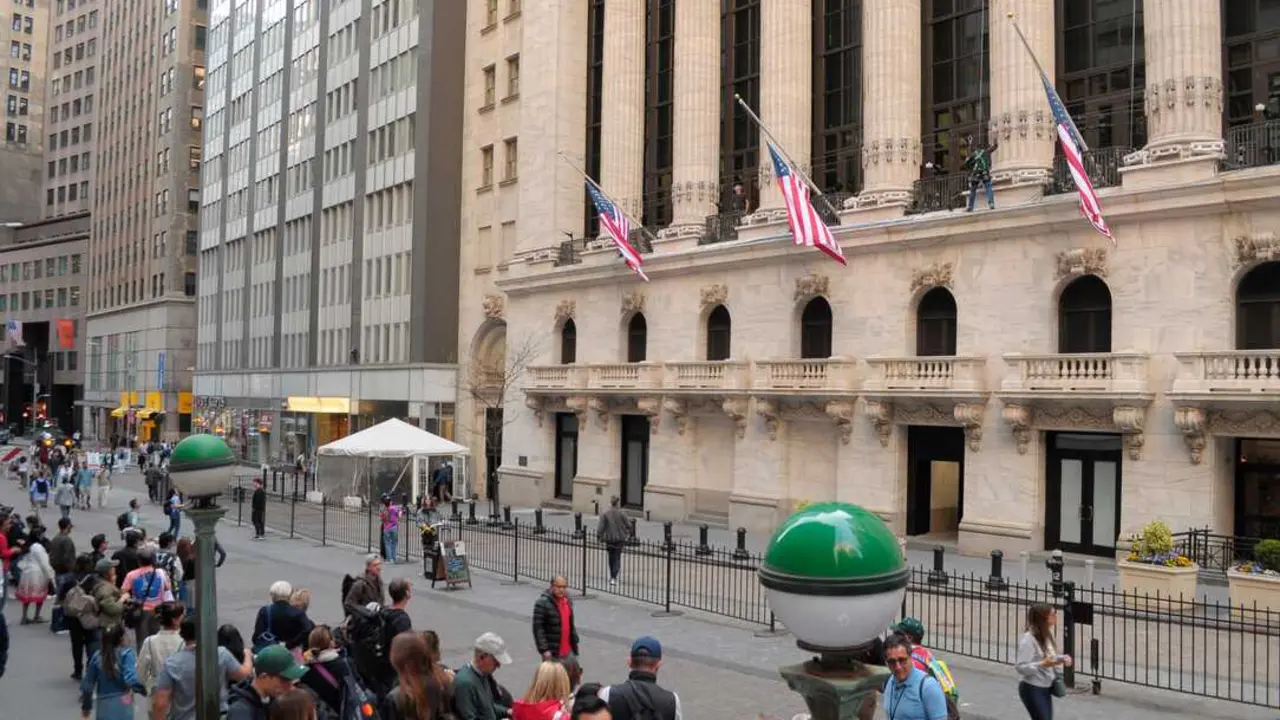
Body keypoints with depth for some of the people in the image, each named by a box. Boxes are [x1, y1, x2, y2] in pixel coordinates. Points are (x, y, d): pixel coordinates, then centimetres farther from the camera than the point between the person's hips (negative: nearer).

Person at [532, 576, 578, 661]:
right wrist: (544, 649, -21)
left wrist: (574, 643, 17)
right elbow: (538, 628, -17)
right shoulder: (542, 603, -14)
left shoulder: (568, 601, 9)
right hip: (551, 652, -7)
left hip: (567, 650, 7)